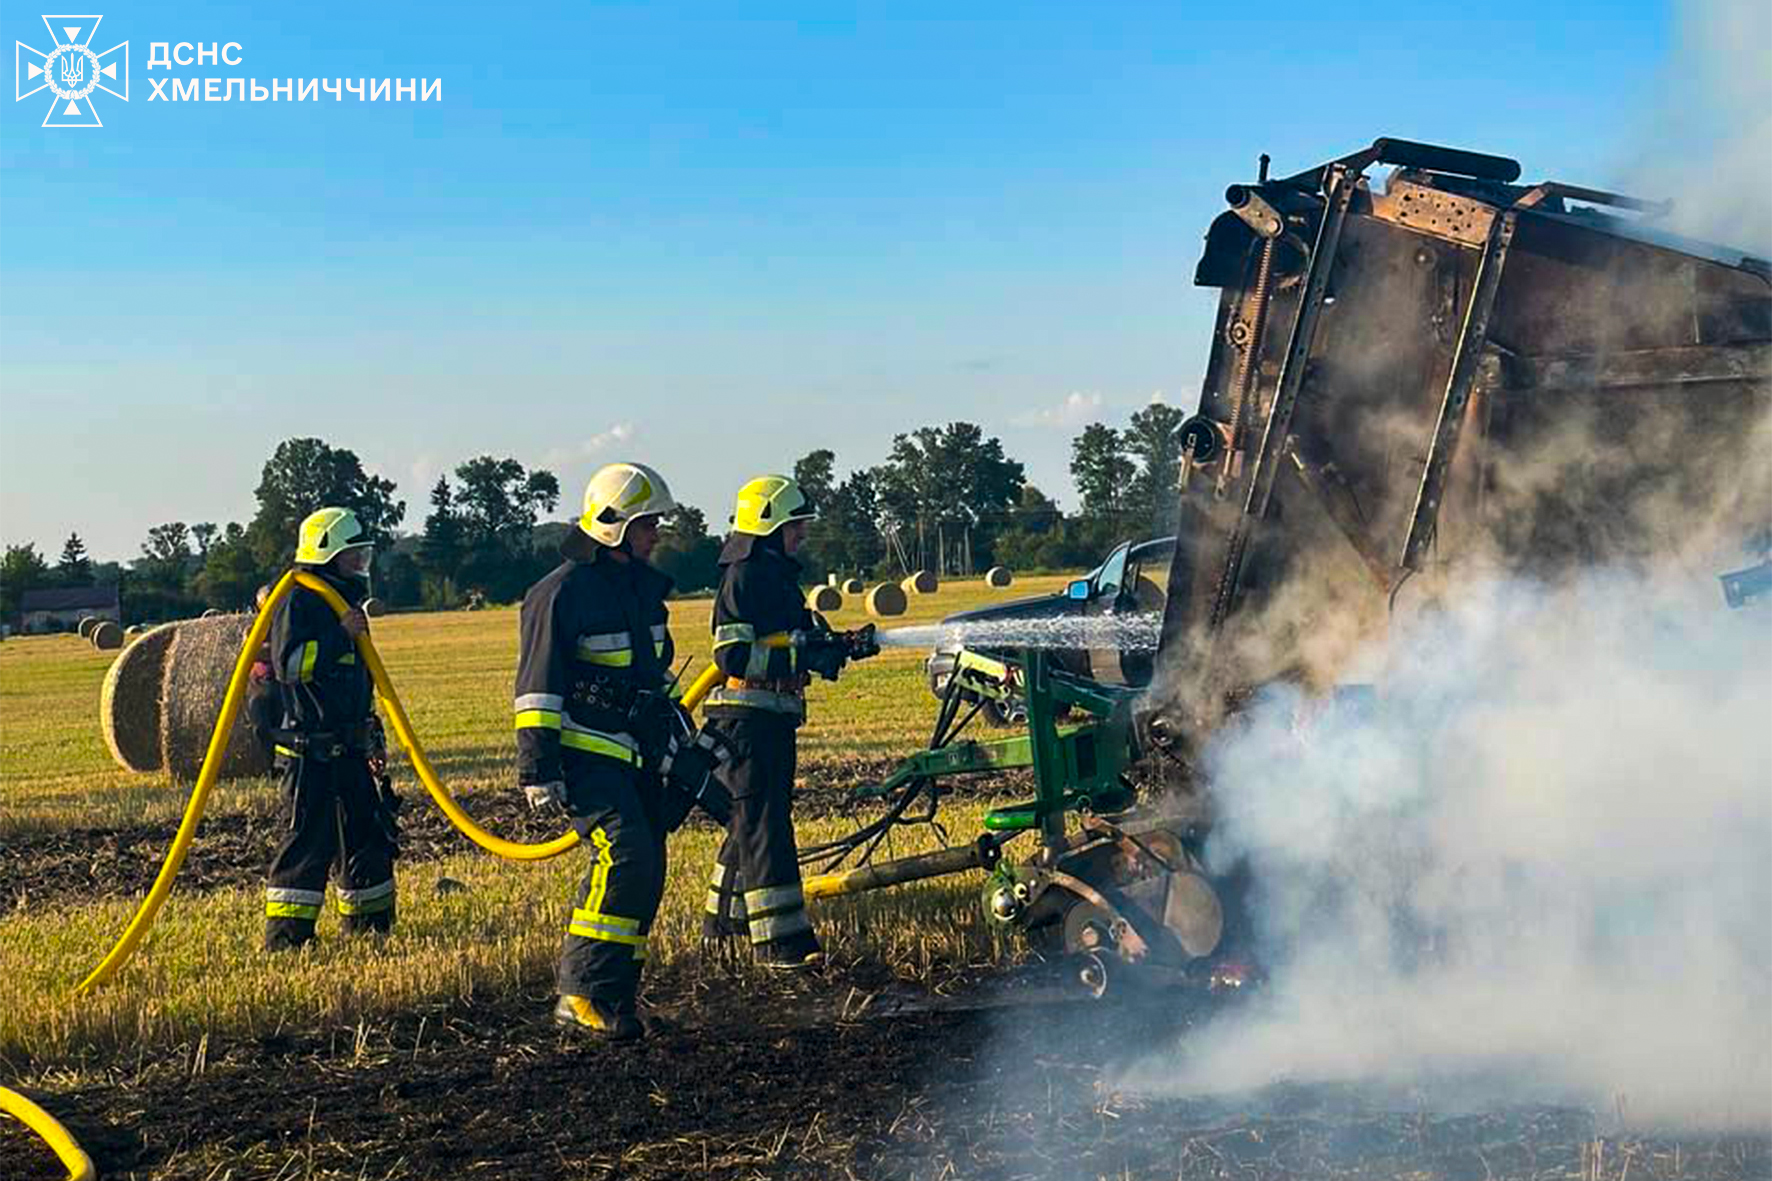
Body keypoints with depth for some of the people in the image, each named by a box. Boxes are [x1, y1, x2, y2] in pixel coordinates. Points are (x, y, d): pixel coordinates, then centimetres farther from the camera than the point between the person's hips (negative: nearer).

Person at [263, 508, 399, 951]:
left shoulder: (345, 602, 20)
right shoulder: (298, 602, -9)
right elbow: (288, 664, -23)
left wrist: (374, 736, 26)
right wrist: (340, 635, -24)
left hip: (349, 748, 9)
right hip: (311, 750, -9)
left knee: (370, 834, 13)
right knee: (308, 839, -9)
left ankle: (368, 927, 24)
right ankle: (285, 939, -4)